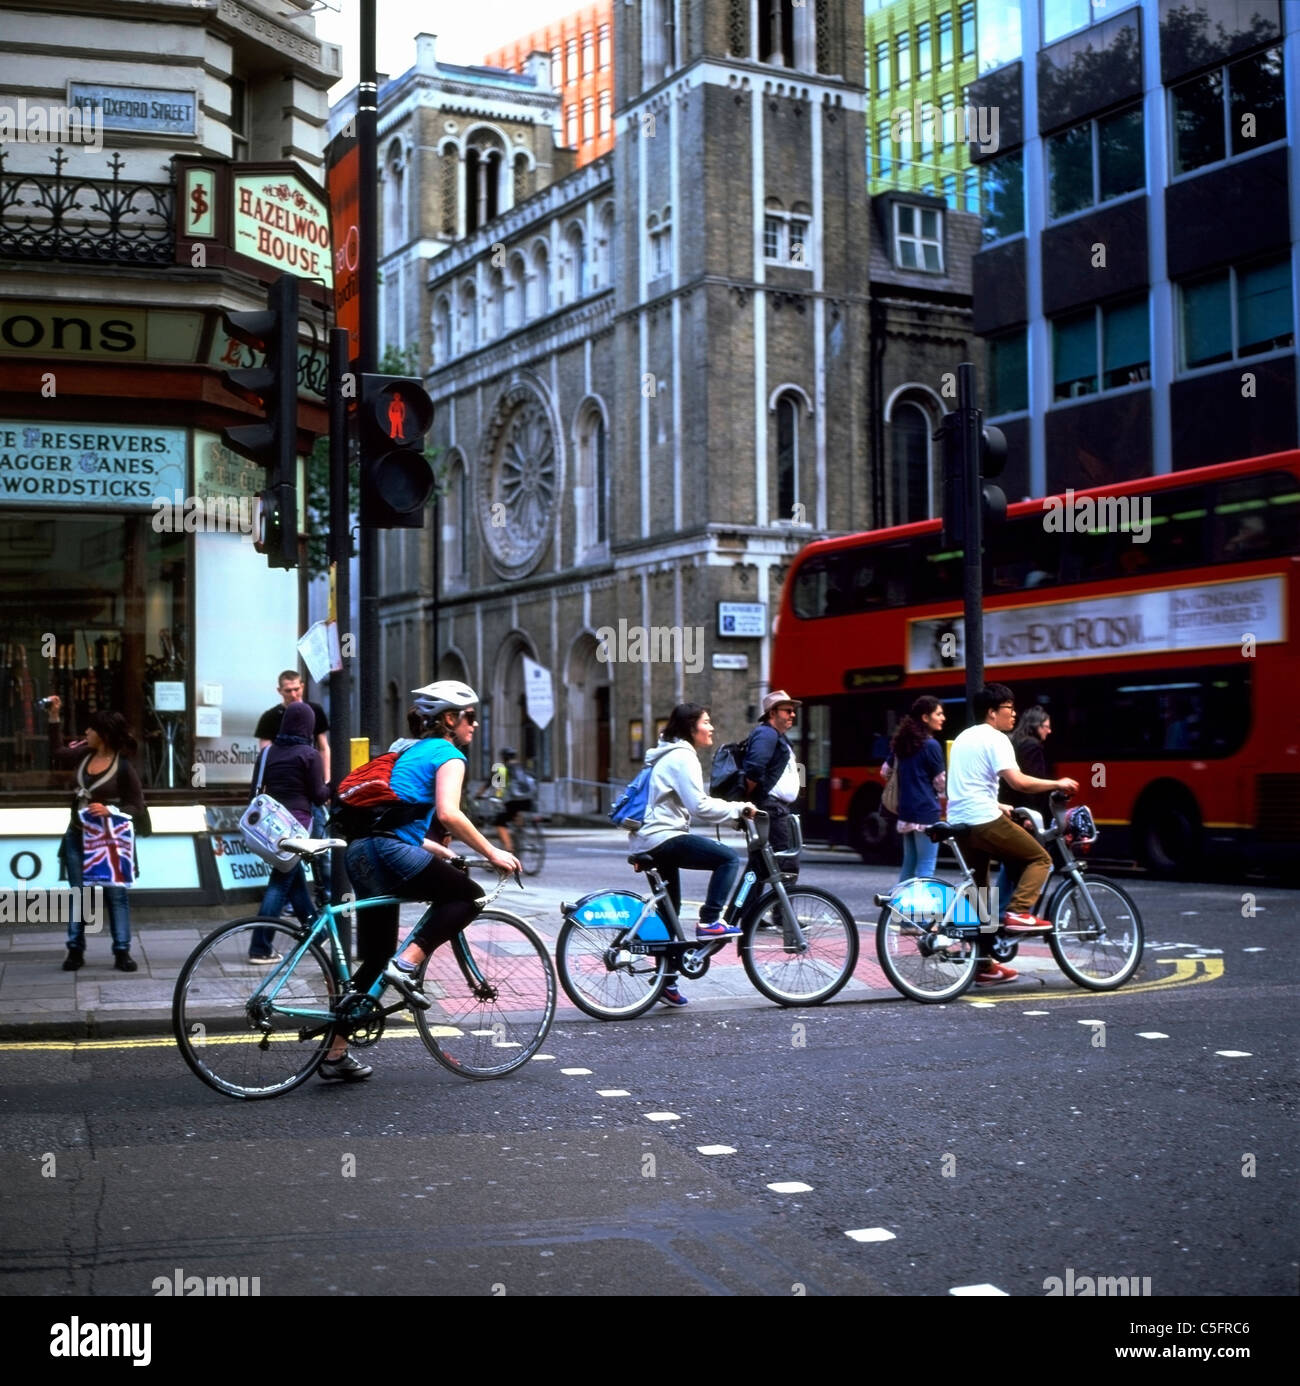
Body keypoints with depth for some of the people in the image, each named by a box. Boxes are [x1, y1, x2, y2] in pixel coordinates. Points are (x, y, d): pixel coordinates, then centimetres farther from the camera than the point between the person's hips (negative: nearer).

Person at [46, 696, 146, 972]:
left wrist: (110, 811, -28)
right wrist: (54, 717, 16)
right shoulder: (84, 754, 0)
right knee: (77, 893, 10)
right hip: (77, 836, 5)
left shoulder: (123, 768, -15)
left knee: (116, 895, 1)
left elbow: (137, 809, -12)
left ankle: (122, 952, 4)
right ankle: (75, 950, 16)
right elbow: (57, 753, 21)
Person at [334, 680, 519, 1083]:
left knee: (374, 958, 14)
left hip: (361, 852, 9)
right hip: (391, 851, -9)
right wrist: (492, 853, -9)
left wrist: (445, 853, 30)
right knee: (469, 896, 7)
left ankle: (335, 1053, 15)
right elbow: (448, 813, -15)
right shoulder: (449, 755, 1)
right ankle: (406, 964, -8)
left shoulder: (411, 752, 28)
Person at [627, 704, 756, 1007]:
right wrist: (739, 809, -11)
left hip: (649, 841, 11)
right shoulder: (682, 757, -12)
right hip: (664, 838, -11)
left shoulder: (674, 754, 21)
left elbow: (692, 807, 25)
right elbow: (700, 807, -20)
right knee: (728, 857, -14)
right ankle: (709, 922, -12)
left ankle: (667, 982, 20)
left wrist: (732, 812, 15)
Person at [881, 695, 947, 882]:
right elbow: (940, 782, -7)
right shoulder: (931, 745, -12)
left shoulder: (902, 743, 10)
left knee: (908, 865, 15)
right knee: (925, 867, -5)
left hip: (906, 811, 8)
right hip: (927, 812, -8)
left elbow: (885, 772, 19)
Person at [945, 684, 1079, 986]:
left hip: (959, 823, 9)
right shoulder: (995, 739, -8)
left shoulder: (964, 738, 21)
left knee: (978, 890, 13)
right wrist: (1058, 784, -9)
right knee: (1040, 859, 4)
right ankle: (1018, 912, -13)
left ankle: (983, 964, 15)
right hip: (985, 821, -9)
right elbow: (1017, 780, -20)